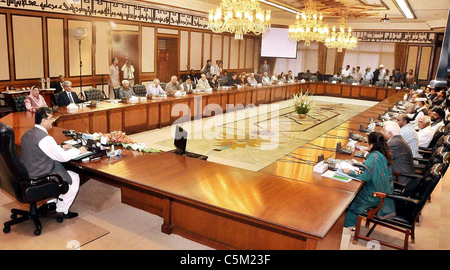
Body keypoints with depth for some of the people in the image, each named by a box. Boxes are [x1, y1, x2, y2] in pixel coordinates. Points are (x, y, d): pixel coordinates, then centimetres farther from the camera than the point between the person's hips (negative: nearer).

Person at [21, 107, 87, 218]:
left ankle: (51, 202, 33)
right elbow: (63, 157, -21)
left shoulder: (27, 134, 6)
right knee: (74, 177, 7)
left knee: (59, 169, 32)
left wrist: (61, 147, 14)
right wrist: (78, 150, -6)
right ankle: (62, 210, 16)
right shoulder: (44, 138, -25)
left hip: (28, 175, 10)